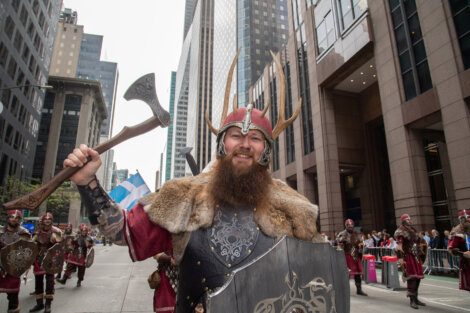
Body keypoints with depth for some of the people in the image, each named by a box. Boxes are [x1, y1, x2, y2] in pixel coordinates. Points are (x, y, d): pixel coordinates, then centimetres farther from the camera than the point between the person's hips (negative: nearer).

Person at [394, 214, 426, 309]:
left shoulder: (412, 230, 17)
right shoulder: (401, 231, -10)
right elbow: (398, 246, -17)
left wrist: (418, 255, 22)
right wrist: (400, 258, -23)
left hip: (415, 256, 8)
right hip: (407, 256, -8)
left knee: (418, 276, 11)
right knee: (411, 277, -9)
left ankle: (415, 298, 24)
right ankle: (412, 300, -2)